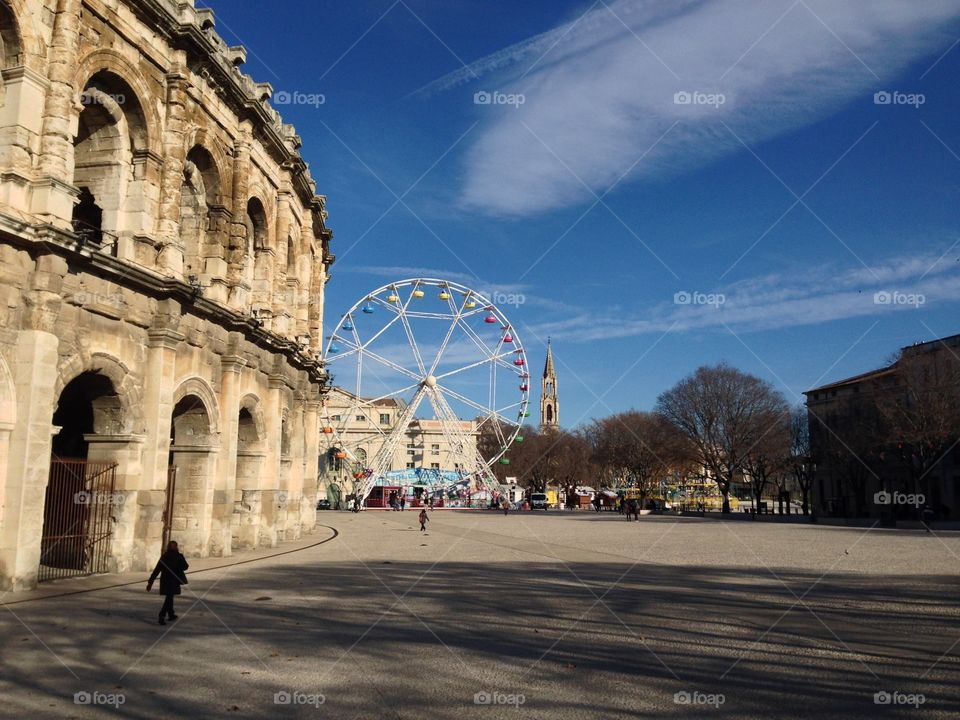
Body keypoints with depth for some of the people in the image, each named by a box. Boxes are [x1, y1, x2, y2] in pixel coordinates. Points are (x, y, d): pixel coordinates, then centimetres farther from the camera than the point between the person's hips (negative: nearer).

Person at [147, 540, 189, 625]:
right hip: (174, 581, -4)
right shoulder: (179, 556, -7)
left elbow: (156, 570, -1)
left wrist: (150, 582, 1)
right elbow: (185, 567, 4)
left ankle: (171, 614, 31)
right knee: (169, 598, -3)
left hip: (164, 581, 4)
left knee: (169, 597, 20)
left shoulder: (163, 556, 2)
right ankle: (161, 616, -18)